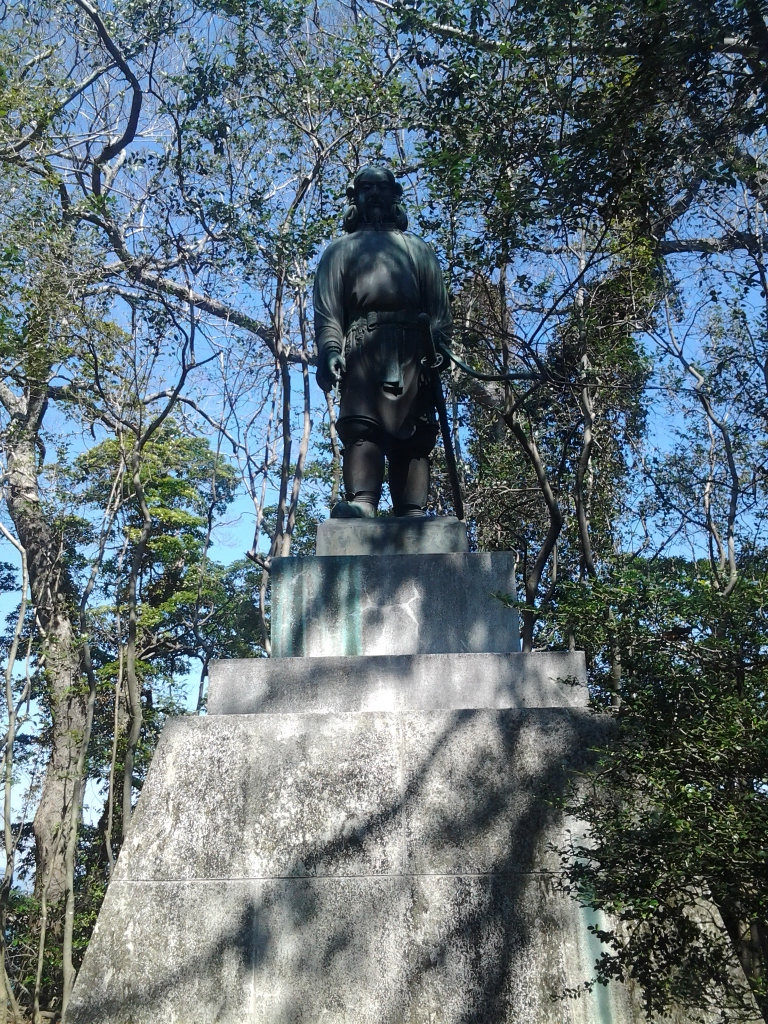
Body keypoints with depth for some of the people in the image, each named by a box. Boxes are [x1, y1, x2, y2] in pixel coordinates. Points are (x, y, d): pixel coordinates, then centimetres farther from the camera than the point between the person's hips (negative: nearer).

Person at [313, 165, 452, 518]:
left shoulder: (417, 248, 31)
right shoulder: (340, 249, 26)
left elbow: (439, 305, 18)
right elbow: (326, 307, 11)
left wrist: (439, 345, -2)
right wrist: (329, 349, -9)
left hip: (412, 348, 2)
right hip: (362, 345, -2)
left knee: (414, 433, -9)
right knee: (361, 425, -21)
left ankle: (412, 515, -15)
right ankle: (361, 503, -34)